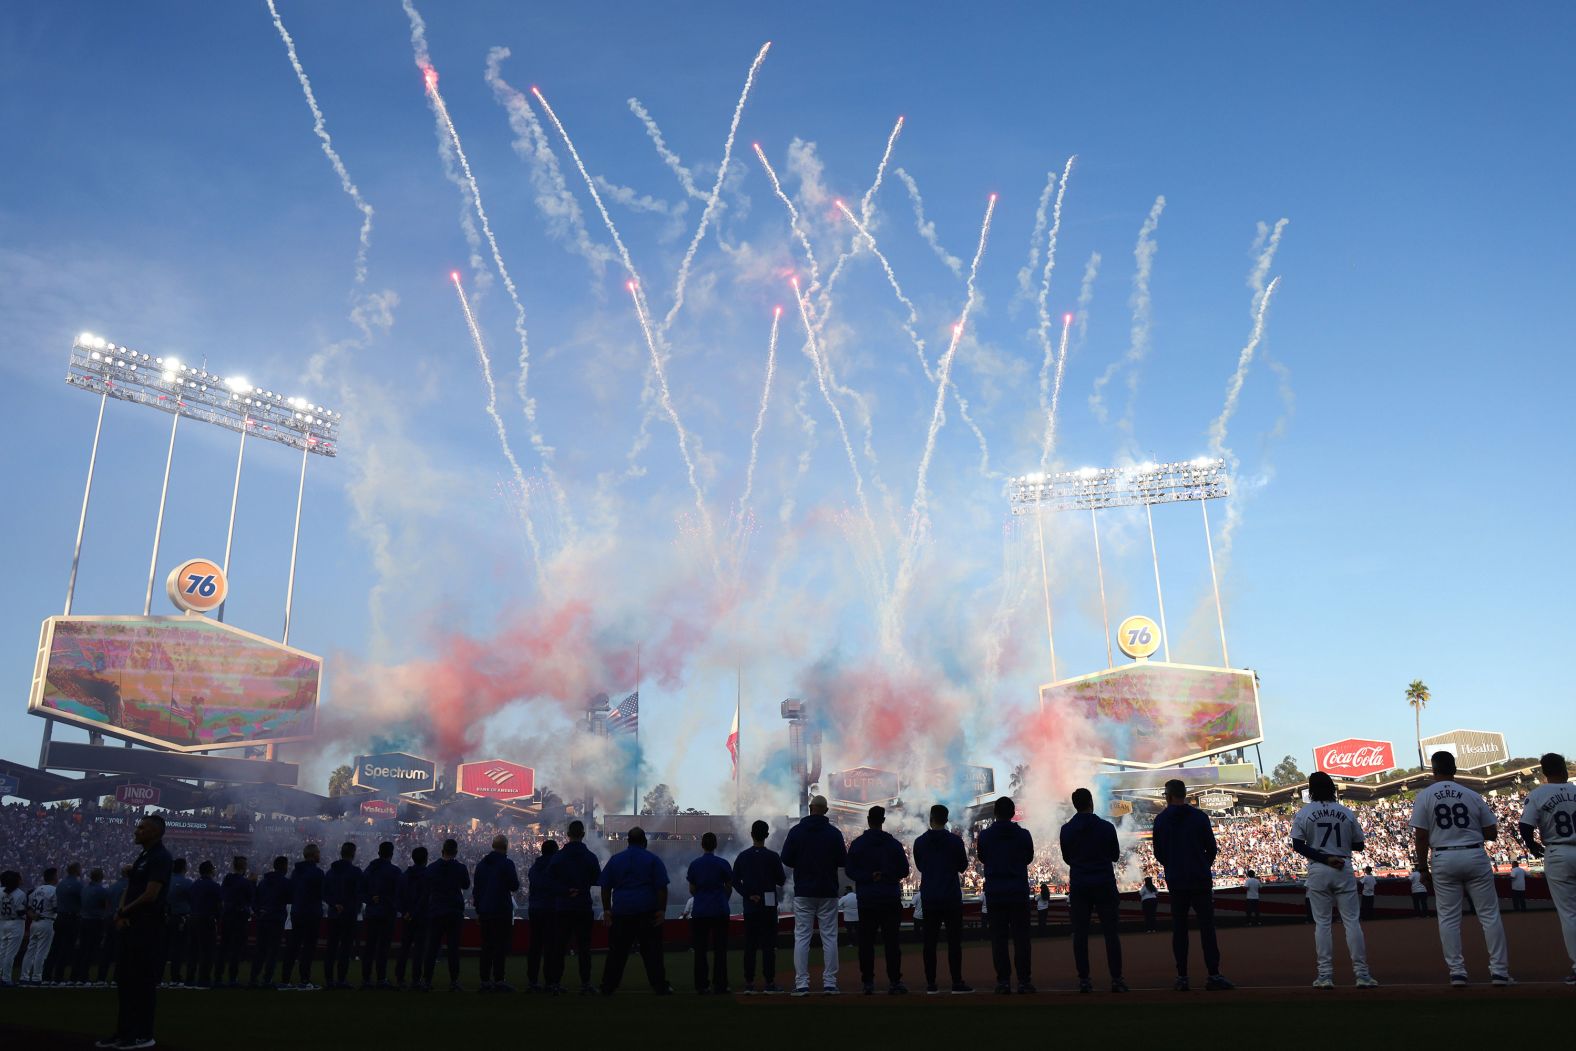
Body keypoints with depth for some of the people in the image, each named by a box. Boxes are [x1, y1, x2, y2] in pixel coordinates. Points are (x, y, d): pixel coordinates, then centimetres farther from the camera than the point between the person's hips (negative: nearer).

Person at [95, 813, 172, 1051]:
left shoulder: (161, 858, -13)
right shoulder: (142, 857, 18)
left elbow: (150, 895, -19)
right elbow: (129, 891, 16)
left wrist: (123, 912, -8)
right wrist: (120, 913, -2)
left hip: (148, 927, -10)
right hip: (129, 925, 10)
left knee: (143, 981, -4)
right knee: (124, 980, 13)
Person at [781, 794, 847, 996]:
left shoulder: (796, 831, -2)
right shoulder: (834, 832, -2)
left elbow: (786, 859, -2)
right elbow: (843, 861, 0)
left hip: (803, 892, 0)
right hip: (828, 892, 0)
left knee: (801, 937, 2)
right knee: (829, 937, 6)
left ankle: (802, 983, -3)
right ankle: (830, 983, 3)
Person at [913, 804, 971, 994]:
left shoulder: (920, 842, 2)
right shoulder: (955, 840, -6)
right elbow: (963, 867, 4)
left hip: (928, 898, 2)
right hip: (951, 897, -2)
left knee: (930, 941, 5)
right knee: (954, 941, 1)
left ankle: (930, 984, 4)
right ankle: (957, 982, -1)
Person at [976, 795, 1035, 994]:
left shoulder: (985, 835, -5)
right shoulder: (1023, 834, -5)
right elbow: (1029, 857, 10)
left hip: (994, 892, 0)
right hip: (1019, 891, 0)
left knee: (998, 936, 5)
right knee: (1021, 936, 4)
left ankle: (1003, 980, 3)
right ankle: (1023, 981, 2)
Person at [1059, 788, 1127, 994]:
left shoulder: (1067, 830, -1)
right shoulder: (1106, 827, -5)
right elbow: (1115, 856, 7)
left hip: (1078, 886, 1)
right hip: (1104, 884, -1)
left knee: (1080, 933, 4)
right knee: (1111, 932, 3)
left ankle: (1084, 979, 1)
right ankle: (1116, 978, 1)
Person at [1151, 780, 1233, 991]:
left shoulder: (1161, 820, 1)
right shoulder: (1200, 816, -1)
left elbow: (1158, 854, 5)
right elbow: (1211, 848, 2)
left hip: (1176, 882, 1)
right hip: (1201, 880, -1)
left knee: (1179, 928, 5)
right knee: (1207, 926, 1)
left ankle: (1182, 977, 3)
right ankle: (1214, 975, -5)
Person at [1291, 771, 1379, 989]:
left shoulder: (1303, 813, -2)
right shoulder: (1347, 813, 2)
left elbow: (1297, 845, -9)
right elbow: (1359, 844, 7)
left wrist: (1324, 857, -10)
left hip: (1318, 872, -1)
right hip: (1343, 870, 1)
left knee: (1322, 922, 4)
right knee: (1352, 921, 4)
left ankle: (1325, 974, 2)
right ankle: (1362, 973, 2)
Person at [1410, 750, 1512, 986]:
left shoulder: (1424, 796, -1)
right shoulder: (1472, 795, 4)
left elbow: (1420, 836, -4)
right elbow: (1492, 833, 5)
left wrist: (1423, 867, 4)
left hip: (1443, 860, -1)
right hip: (1475, 857, 1)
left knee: (1448, 919, 6)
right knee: (1490, 915, 7)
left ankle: (1457, 972, 4)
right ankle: (1500, 971, 6)